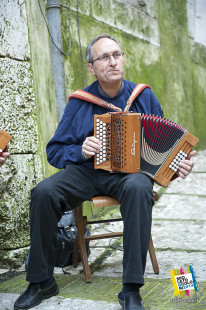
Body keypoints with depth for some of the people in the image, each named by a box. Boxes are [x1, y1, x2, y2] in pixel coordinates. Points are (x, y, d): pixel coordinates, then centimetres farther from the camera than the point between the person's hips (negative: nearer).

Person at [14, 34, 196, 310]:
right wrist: (80, 152, -14)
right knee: (43, 192, -26)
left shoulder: (144, 96, 4)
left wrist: (178, 163, -10)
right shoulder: (80, 102, 3)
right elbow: (54, 151, 7)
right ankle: (42, 282, -8)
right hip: (86, 171, 1)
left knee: (138, 188, -37)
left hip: (129, 172, -1)